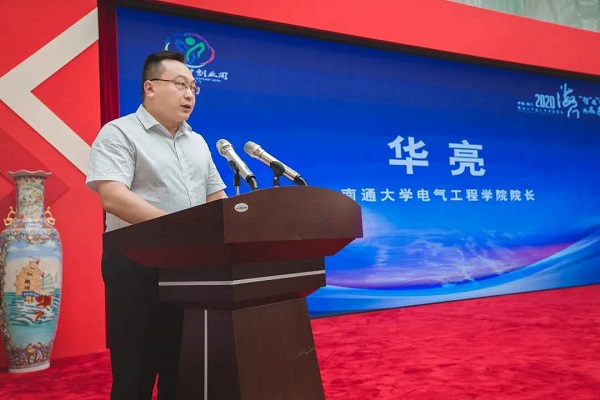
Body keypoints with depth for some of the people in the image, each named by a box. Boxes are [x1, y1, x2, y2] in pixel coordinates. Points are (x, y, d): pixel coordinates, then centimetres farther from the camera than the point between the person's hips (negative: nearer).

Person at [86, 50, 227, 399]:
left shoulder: (198, 143, 17)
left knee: (184, 371, 13)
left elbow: (217, 199, 19)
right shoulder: (119, 133, -4)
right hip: (138, 268, -6)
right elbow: (113, 198, -18)